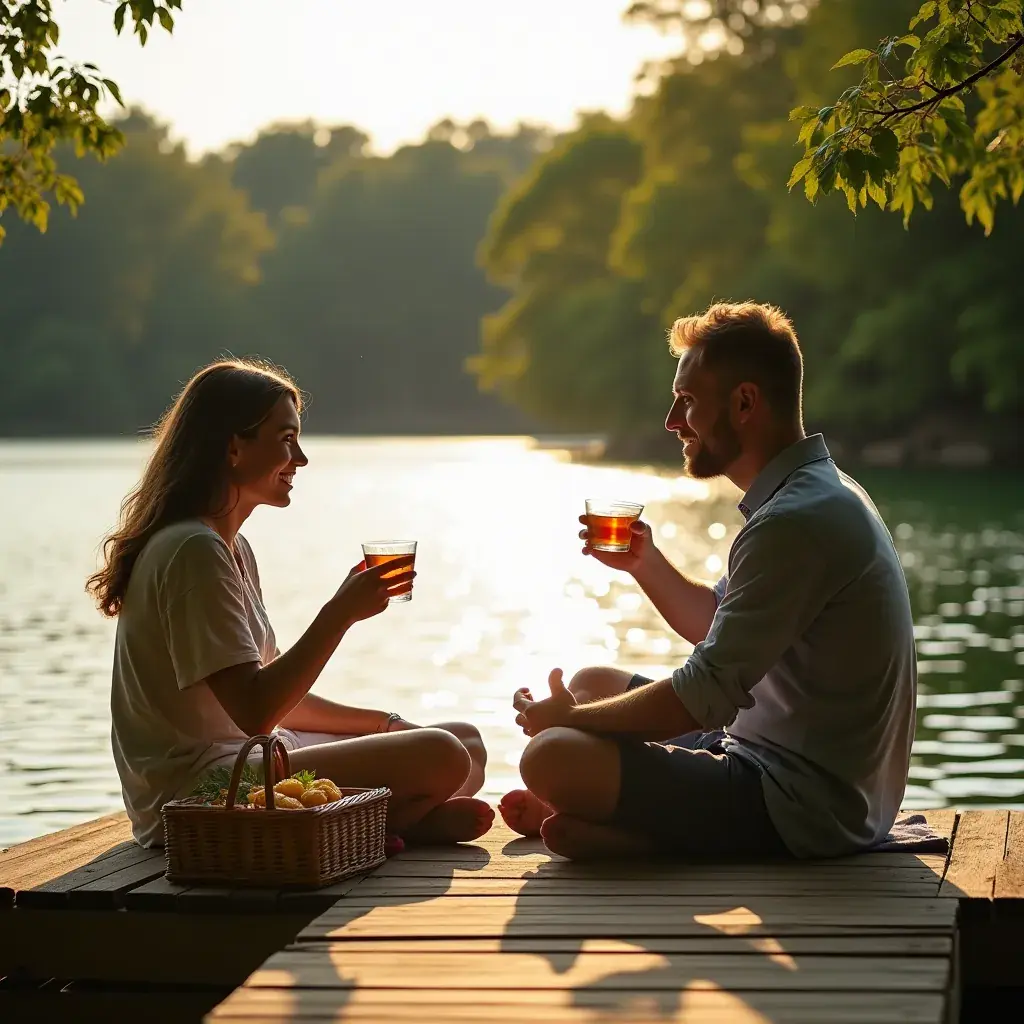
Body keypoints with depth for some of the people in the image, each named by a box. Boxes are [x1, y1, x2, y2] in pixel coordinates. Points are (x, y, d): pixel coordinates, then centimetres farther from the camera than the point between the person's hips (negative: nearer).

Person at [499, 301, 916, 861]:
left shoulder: (798, 522, -23)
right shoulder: (815, 493, 12)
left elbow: (703, 698, -23)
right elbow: (716, 623, 24)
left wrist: (567, 718, -8)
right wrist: (645, 563, 7)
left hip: (807, 807, -11)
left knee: (553, 757, -25)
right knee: (593, 685, 23)